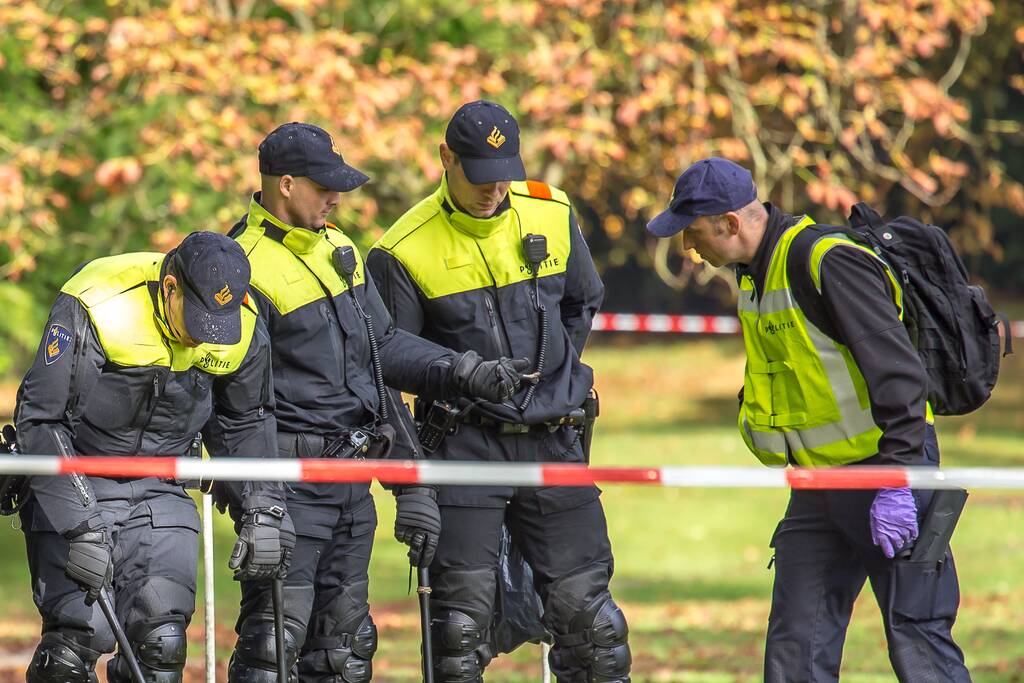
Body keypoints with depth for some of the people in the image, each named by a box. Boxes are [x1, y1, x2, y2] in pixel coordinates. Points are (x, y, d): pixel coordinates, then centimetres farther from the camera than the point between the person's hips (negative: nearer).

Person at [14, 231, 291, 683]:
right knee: (79, 635, -18)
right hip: (74, 487, -4)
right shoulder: (93, 309, -25)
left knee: (162, 645, -8)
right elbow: (39, 420, -22)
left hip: (160, 490, 4)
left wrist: (263, 512, 2)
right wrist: (82, 526, -28)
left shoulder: (244, 330, -9)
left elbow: (248, 423, 11)